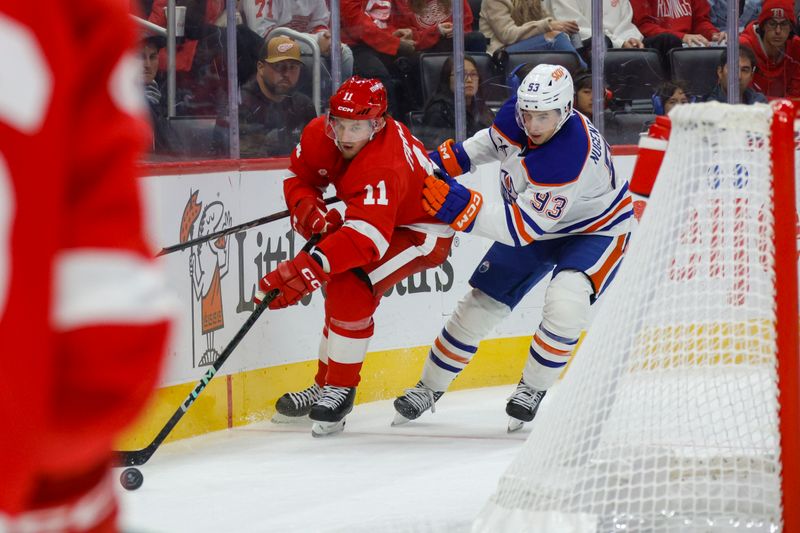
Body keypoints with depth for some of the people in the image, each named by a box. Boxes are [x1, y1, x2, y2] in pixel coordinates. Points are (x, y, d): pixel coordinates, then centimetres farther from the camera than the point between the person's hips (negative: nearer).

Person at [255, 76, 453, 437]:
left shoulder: (384, 167, -41)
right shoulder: (320, 135, -17)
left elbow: (366, 237, -53)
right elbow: (298, 177, 1)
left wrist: (305, 270, -63)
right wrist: (310, 212, -23)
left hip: (422, 231, -9)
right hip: (376, 215, 9)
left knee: (350, 288, -25)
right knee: (340, 292, 12)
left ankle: (340, 389, -12)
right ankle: (324, 386, 27)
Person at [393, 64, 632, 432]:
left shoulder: (569, 158, -41)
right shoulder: (517, 113, -19)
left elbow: (525, 226, -39)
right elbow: (494, 140, 7)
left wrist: (461, 208, -45)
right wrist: (446, 160, -4)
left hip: (594, 230, -7)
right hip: (532, 222, 7)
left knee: (565, 302, -32)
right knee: (480, 304, 6)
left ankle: (532, 390, -11)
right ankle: (429, 388, 22)